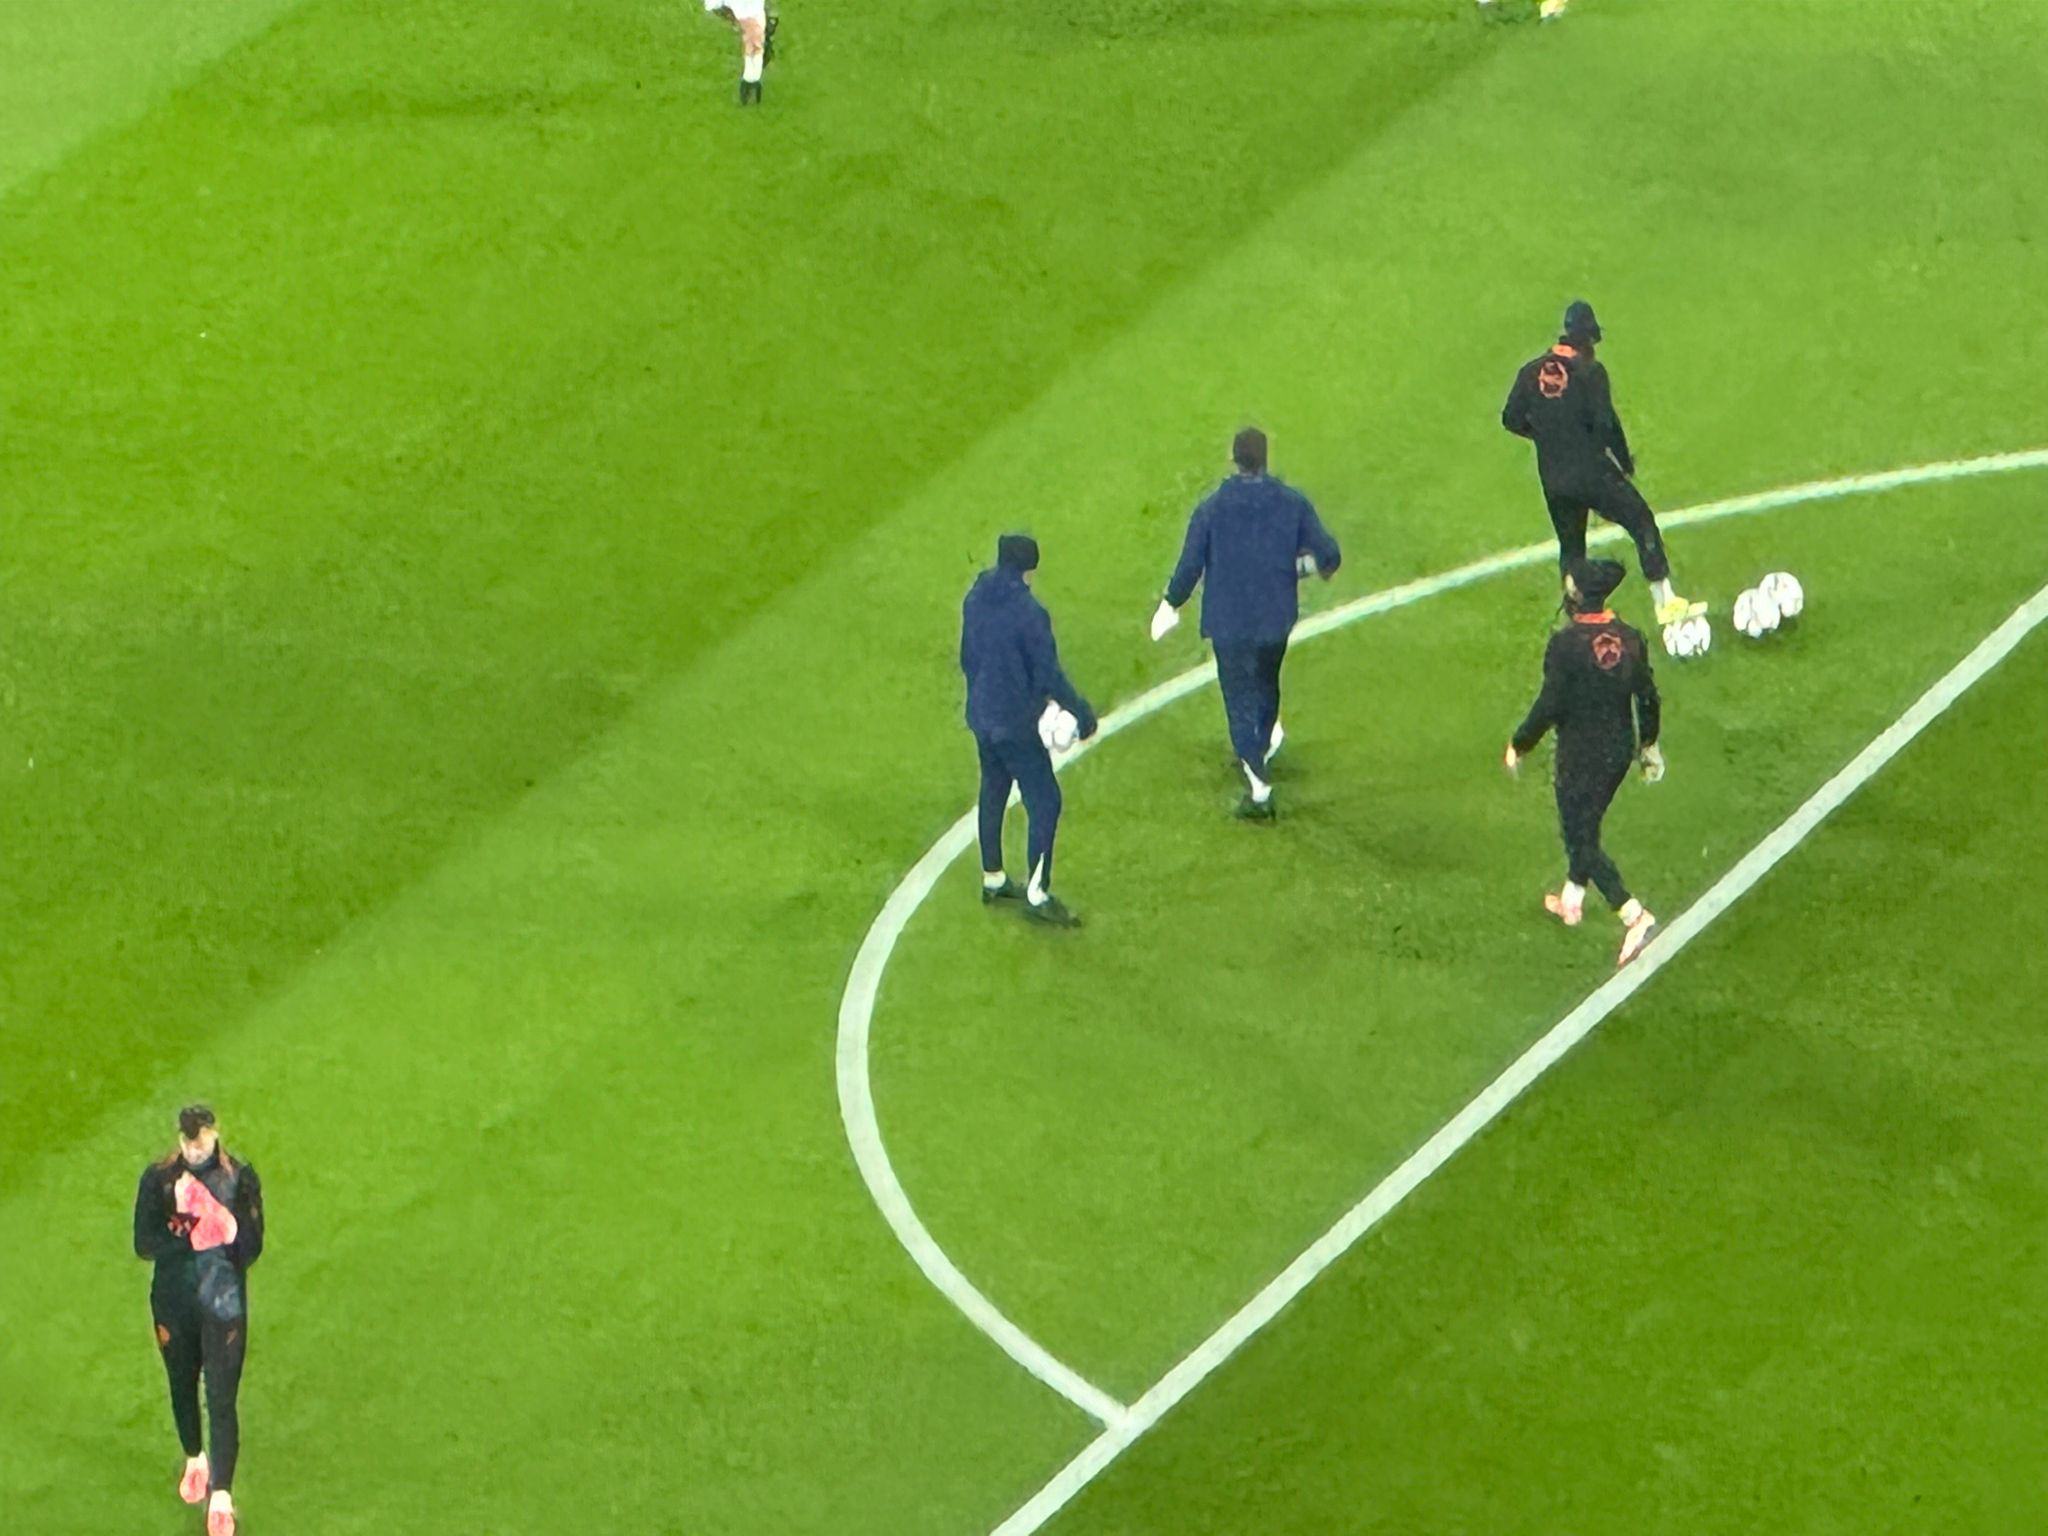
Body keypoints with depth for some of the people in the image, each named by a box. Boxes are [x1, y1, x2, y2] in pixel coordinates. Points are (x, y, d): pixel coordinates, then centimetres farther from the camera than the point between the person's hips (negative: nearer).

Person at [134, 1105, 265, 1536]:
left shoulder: (240, 1179, -10)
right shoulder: (158, 1179, -8)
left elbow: (251, 1249, -11)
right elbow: (144, 1243, -12)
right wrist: (191, 1236, -26)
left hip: (223, 1301, -2)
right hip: (173, 1301, 2)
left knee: (221, 1398, -6)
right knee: (182, 1386, 20)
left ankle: (221, 1496, -3)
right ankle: (194, 1460, 46)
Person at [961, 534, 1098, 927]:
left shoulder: (975, 600, 0)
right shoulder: (1028, 613, -23)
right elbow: (1049, 677, -20)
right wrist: (1083, 714, -7)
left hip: (981, 715, 8)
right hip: (1014, 724, -8)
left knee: (993, 794, 21)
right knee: (1044, 802, 1)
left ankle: (993, 880, 32)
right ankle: (1037, 894, 2)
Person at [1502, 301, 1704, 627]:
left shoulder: (1531, 371, 4)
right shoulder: (1589, 371, -11)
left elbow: (1512, 419, 7)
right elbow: (1605, 422, -16)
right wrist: (1625, 462, -2)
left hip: (1552, 478, 5)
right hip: (1591, 471, -5)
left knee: (1570, 545, 20)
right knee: (1642, 524, 2)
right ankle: (1665, 602, -5)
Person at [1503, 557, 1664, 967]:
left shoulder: (1566, 644, -23)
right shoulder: (1629, 639, -4)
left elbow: (1549, 707, -21)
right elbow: (1648, 697, 4)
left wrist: (1519, 746, -6)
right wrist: (1649, 745, 20)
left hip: (1581, 756, -7)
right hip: (1620, 750, 7)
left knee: (1581, 838, 1)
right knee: (1586, 825, 26)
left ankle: (1634, 916, -12)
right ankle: (1572, 899, 43)